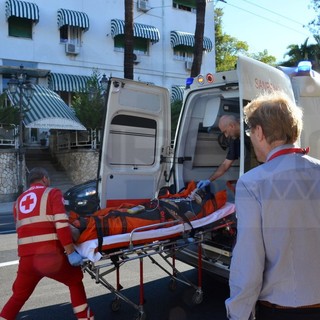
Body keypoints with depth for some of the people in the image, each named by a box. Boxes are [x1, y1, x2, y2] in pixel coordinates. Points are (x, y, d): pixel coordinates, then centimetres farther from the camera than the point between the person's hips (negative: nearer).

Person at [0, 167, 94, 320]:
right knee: (75, 281, 20)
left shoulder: (19, 201, 21)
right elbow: (61, 224, -10)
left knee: (18, 296, 24)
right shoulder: (52, 193, 4)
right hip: (50, 255, -4)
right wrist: (71, 252, -12)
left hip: (27, 257, 4)